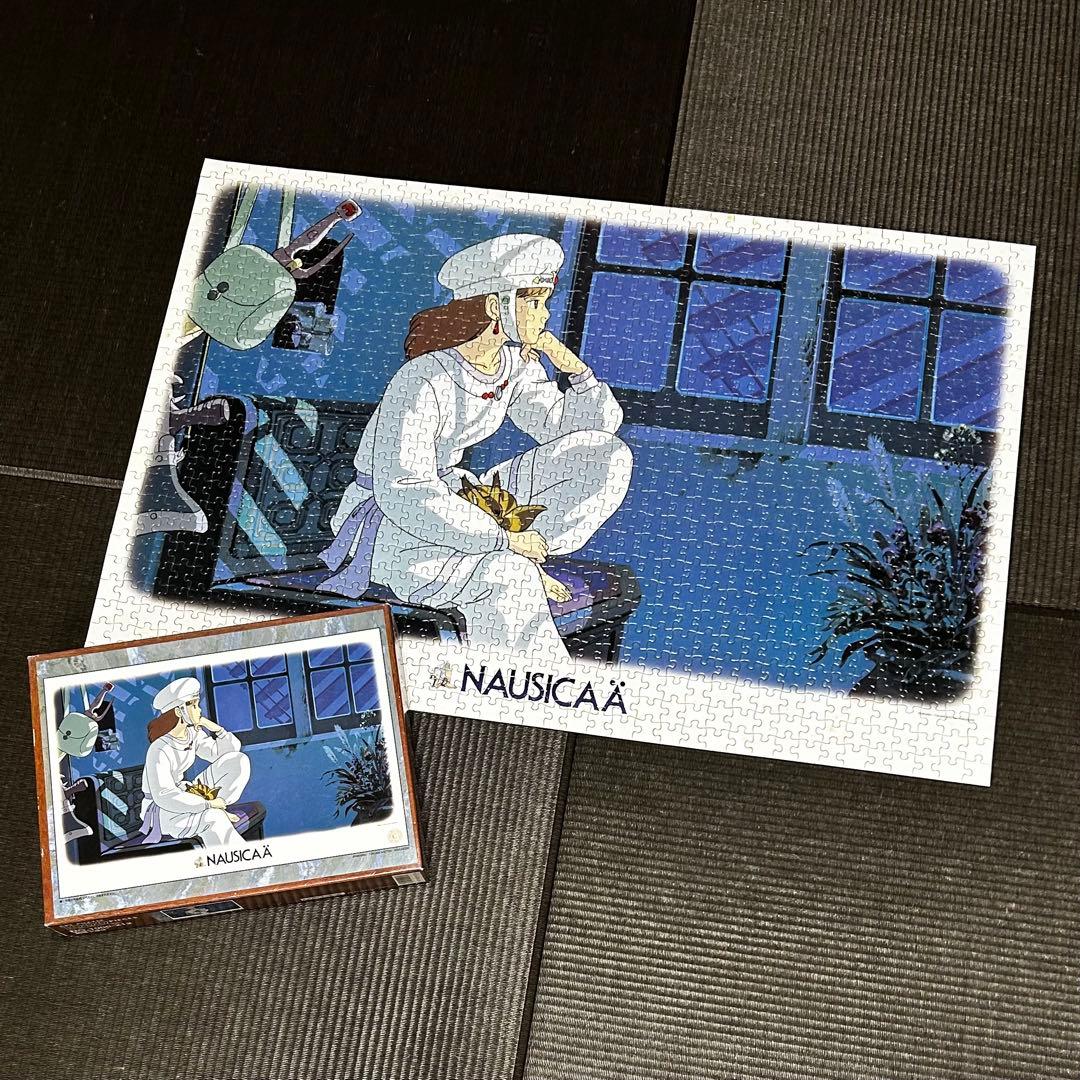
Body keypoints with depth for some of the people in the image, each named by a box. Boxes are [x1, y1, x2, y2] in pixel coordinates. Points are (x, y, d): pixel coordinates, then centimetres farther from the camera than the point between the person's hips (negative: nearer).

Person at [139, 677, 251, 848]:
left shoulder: (194, 734, -3)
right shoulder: (159, 751, -25)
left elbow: (230, 749, 3)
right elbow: (163, 796, -32)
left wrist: (215, 728, -15)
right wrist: (208, 804, -28)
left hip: (184, 794, 8)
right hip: (161, 808, -8)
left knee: (239, 760, -5)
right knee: (213, 818, -37)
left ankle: (218, 810, -9)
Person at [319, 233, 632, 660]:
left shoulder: (516, 363, -2)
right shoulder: (423, 382, -25)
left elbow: (581, 426, 6)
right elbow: (403, 495, -30)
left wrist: (574, 369, -13)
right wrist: (502, 537, -28)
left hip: (453, 500, 8)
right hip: (393, 526, -8)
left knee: (608, 456, -6)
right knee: (509, 575, -38)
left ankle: (523, 566, -7)